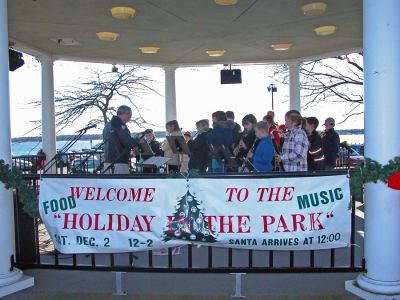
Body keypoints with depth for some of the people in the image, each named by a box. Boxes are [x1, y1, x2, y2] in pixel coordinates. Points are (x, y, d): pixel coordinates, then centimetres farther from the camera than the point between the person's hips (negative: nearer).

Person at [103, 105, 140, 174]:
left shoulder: (107, 125, 17)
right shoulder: (120, 125, -11)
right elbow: (128, 143, -18)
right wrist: (139, 141, 1)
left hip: (107, 162, 9)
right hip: (119, 163, -9)